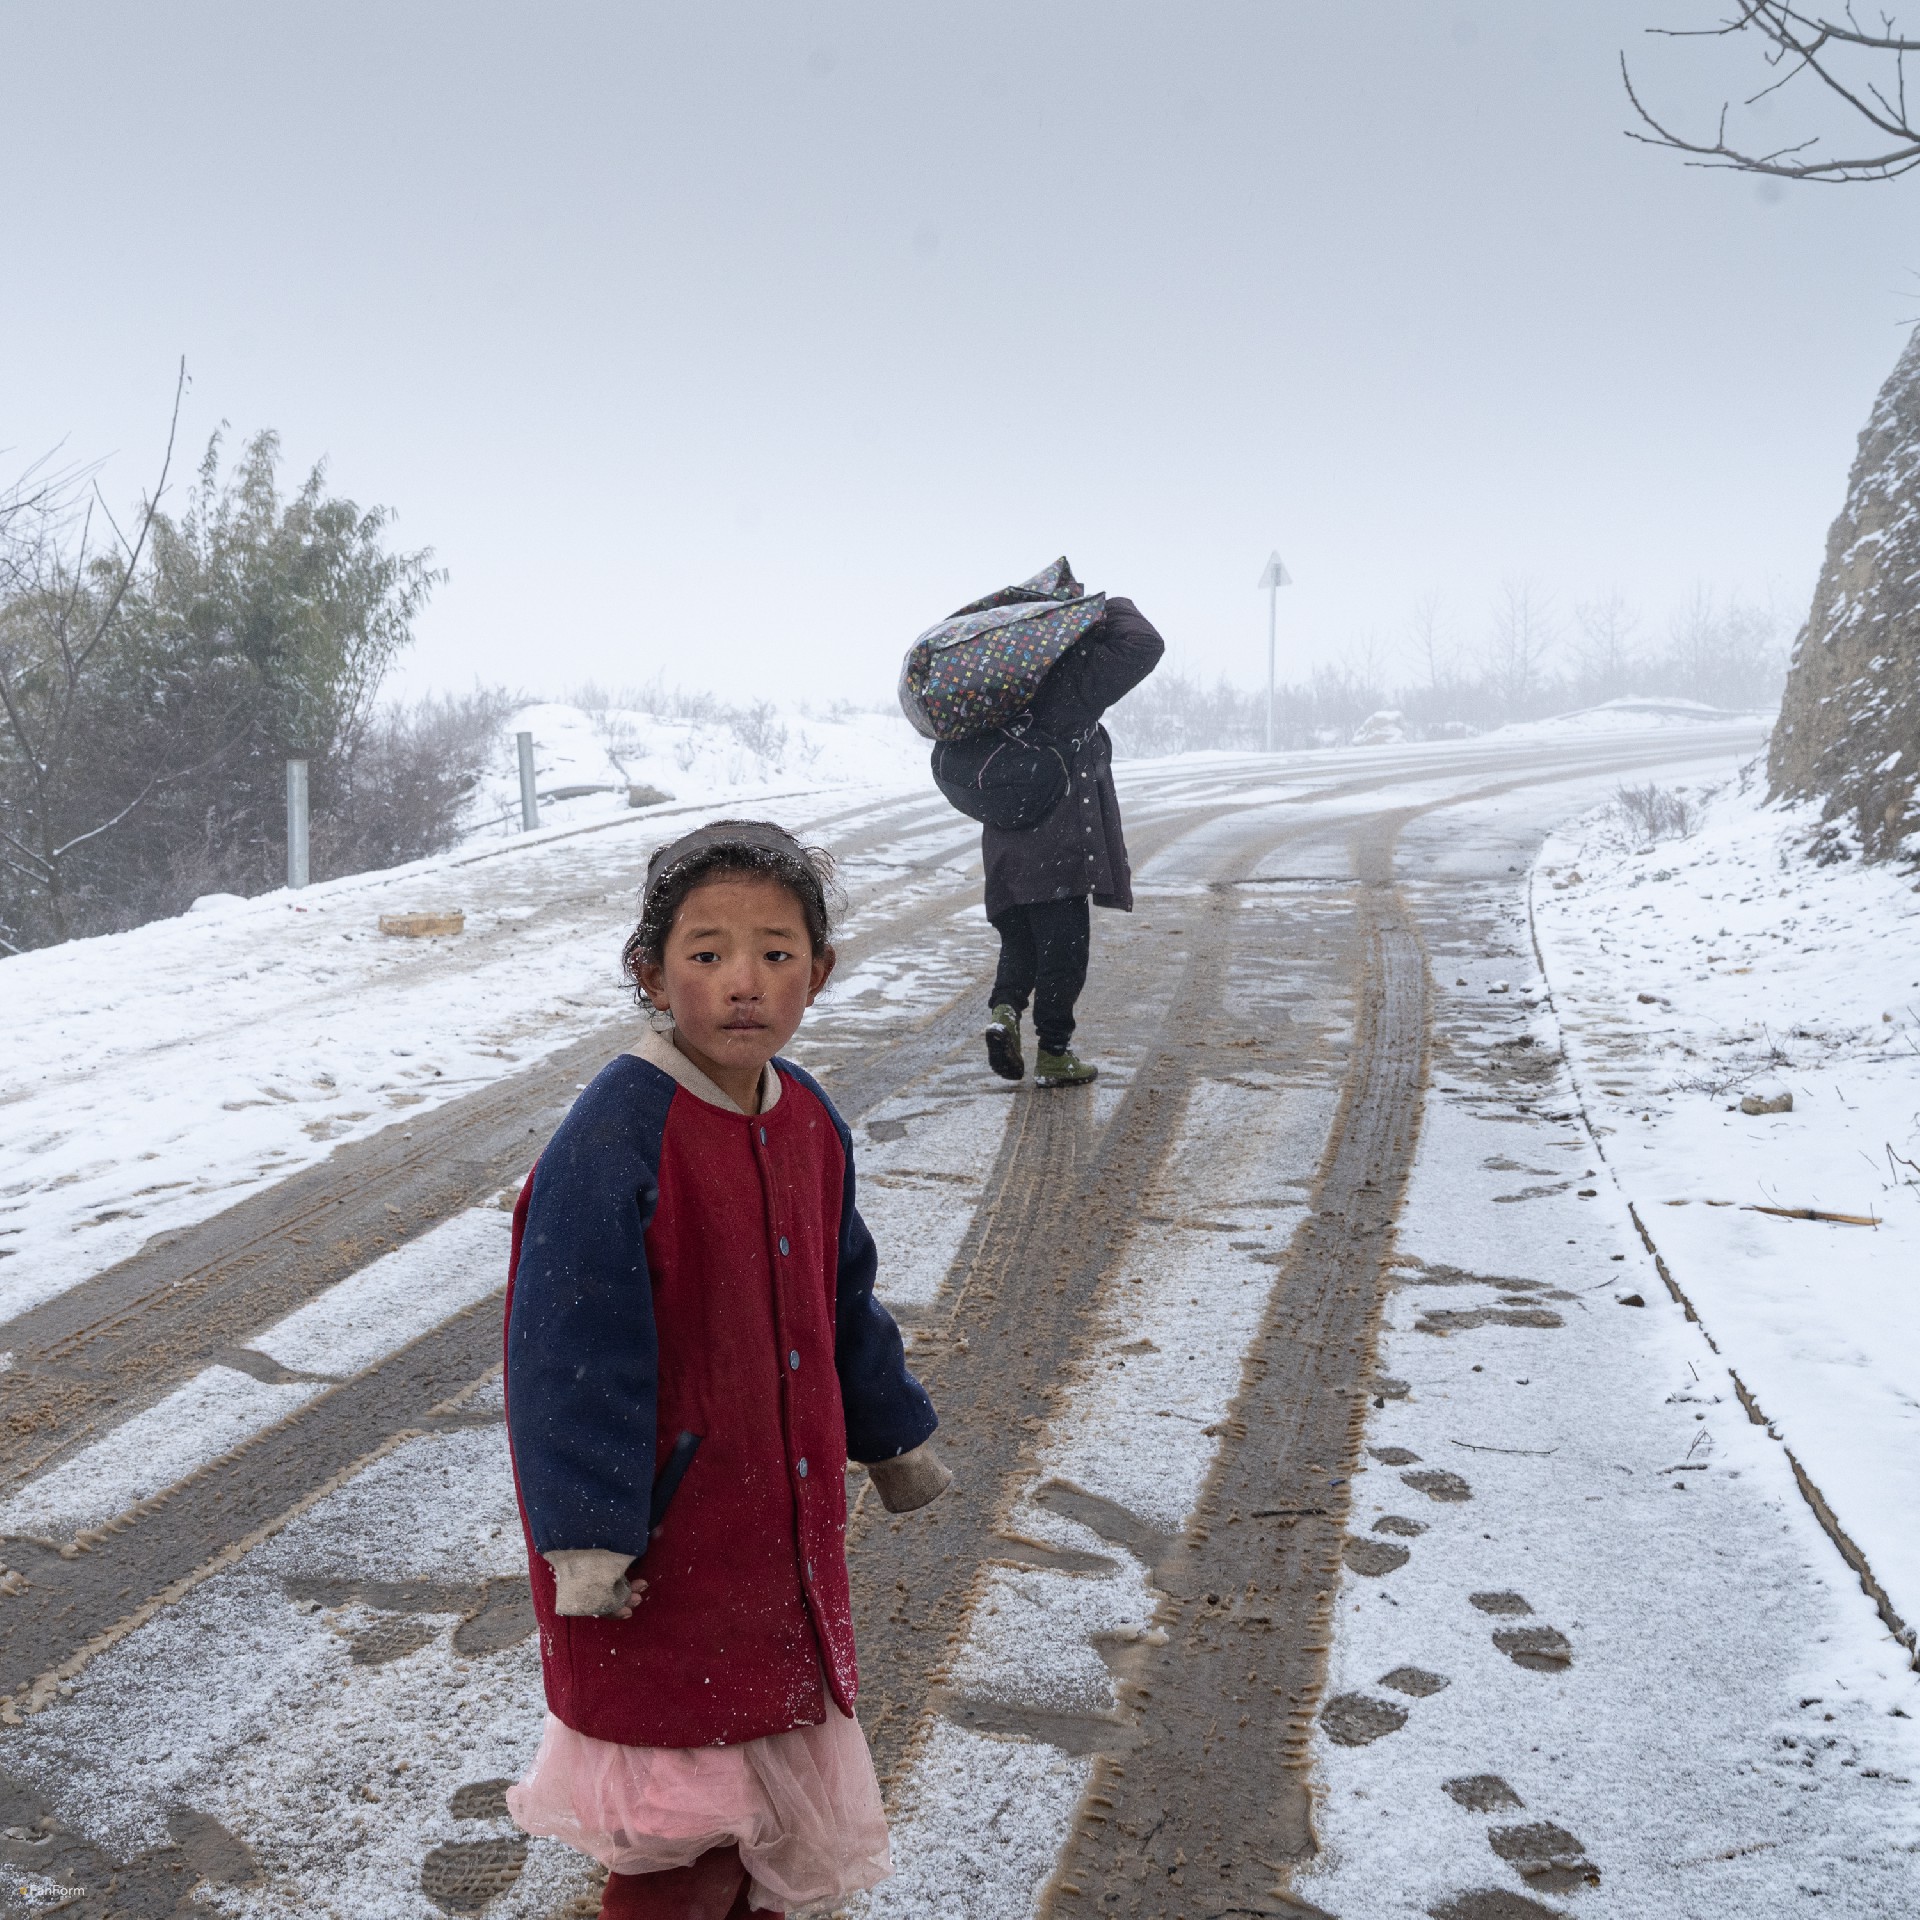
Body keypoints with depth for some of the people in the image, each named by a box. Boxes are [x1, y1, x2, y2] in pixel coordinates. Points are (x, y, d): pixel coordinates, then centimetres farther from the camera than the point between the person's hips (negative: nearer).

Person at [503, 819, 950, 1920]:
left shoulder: (810, 1122, -1)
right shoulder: (614, 1140, -24)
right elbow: (569, 1347, -22)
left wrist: (894, 1438, 22)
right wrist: (586, 1533, -21)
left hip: (786, 1516, 7)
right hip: (661, 1536, -7)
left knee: (784, 1737, 23)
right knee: (681, 1820, 7)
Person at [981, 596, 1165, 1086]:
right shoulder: (1076, 677, -8)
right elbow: (1145, 645, -10)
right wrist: (1111, 609, 2)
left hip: (1006, 842, 6)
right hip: (1060, 842, -6)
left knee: (1020, 942, 19)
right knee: (1063, 944, 1)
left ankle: (1005, 1009, -5)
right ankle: (1053, 1054, 4)